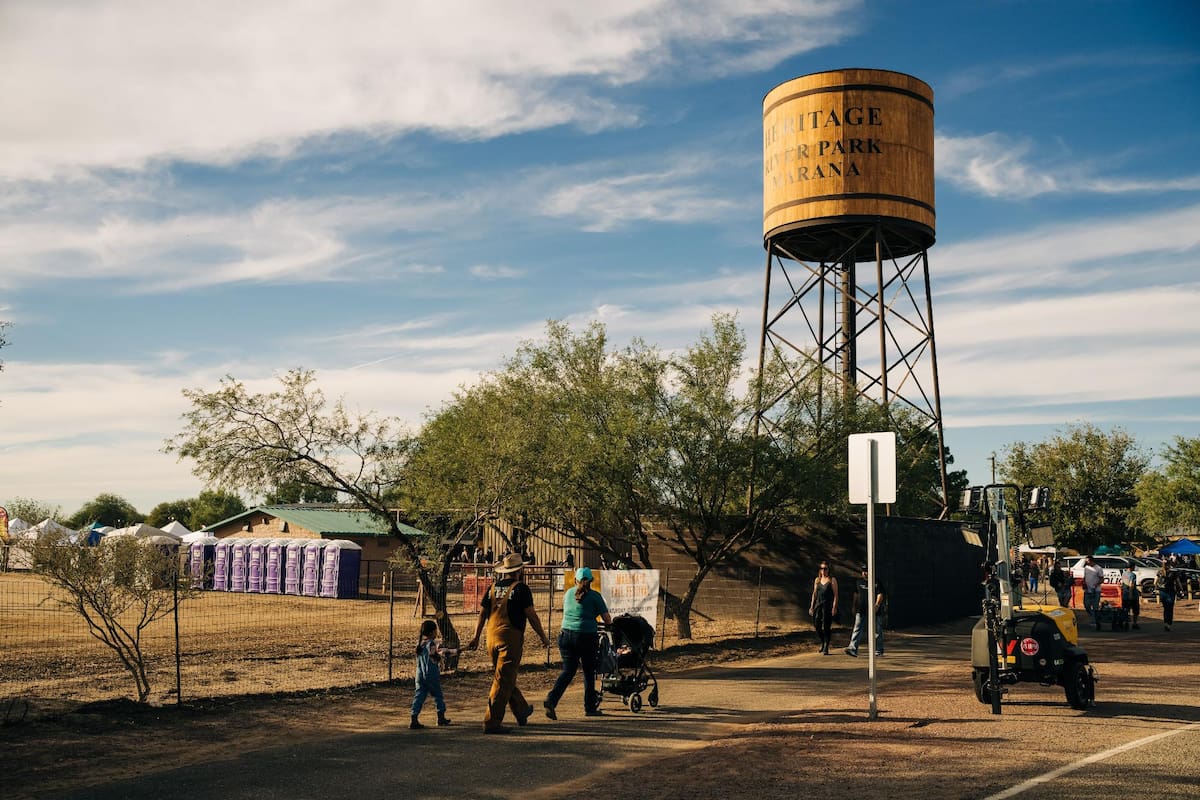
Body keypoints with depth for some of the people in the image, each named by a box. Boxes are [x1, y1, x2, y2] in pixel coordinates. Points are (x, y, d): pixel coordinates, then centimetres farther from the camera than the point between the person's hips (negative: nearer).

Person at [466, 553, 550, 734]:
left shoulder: (493, 588, 8)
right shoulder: (520, 588, -8)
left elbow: (482, 613, 11)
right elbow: (531, 615, -9)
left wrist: (476, 637, 18)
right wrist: (543, 637, 1)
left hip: (492, 638, 7)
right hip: (511, 637, -7)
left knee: (507, 678, 20)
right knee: (503, 681, -3)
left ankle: (522, 710, 38)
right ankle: (492, 722, -5)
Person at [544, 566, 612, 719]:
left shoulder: (568, 594, 12)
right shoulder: (595, 596, -1)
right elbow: (607, 619, 0)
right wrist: (610, 622, 23)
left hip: (566, 635, 3)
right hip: (587, 637, -3)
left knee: (568, 670, 7)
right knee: (589, 672, 12)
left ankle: (551, 700, -12)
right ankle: (590, 707, 21)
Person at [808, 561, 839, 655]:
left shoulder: (832, 580, 1)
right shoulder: (817, 580, 15)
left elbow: (835, 595, -3)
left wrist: (834, 607, -11)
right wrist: (811, 607, 12)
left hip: (828, 606, -4)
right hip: (818, 605, 4)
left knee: (827, 627, -5)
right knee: (817, 625, 1)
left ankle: (826, 647, 1)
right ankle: (823, 642, 25)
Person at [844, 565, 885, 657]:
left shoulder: (876, 582, -5)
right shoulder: (859, 581, 10)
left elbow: (880, 594, -12)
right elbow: (856, 594, 19)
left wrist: (877, 605, -26)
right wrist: (854, 606, 20)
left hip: (875, 610, -3)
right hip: (861, 610, 4)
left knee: (877, 631, 7)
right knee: (858, 629, -8)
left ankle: (879, 650, 21)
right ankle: (853, 649, -16)